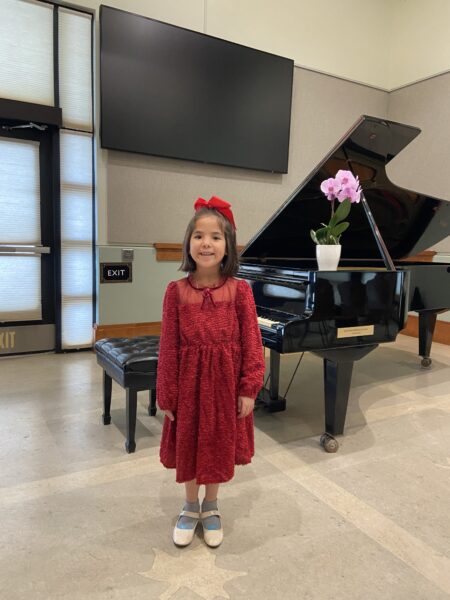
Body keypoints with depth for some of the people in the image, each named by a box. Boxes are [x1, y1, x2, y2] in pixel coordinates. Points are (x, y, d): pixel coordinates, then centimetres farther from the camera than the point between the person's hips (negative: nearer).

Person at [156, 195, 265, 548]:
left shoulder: (239, 290, -9)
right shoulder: (177, 290, -7)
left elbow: (251, 343, -6)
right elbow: (168, 347, -5)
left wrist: (249, 388, -8)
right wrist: (167, 394, -2)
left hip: (225, 381, 0)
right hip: (189, 381, 1)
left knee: (219, 447, 17)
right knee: (188, 446, 16)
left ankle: (211, 507, 42)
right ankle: (191, 507, 42)